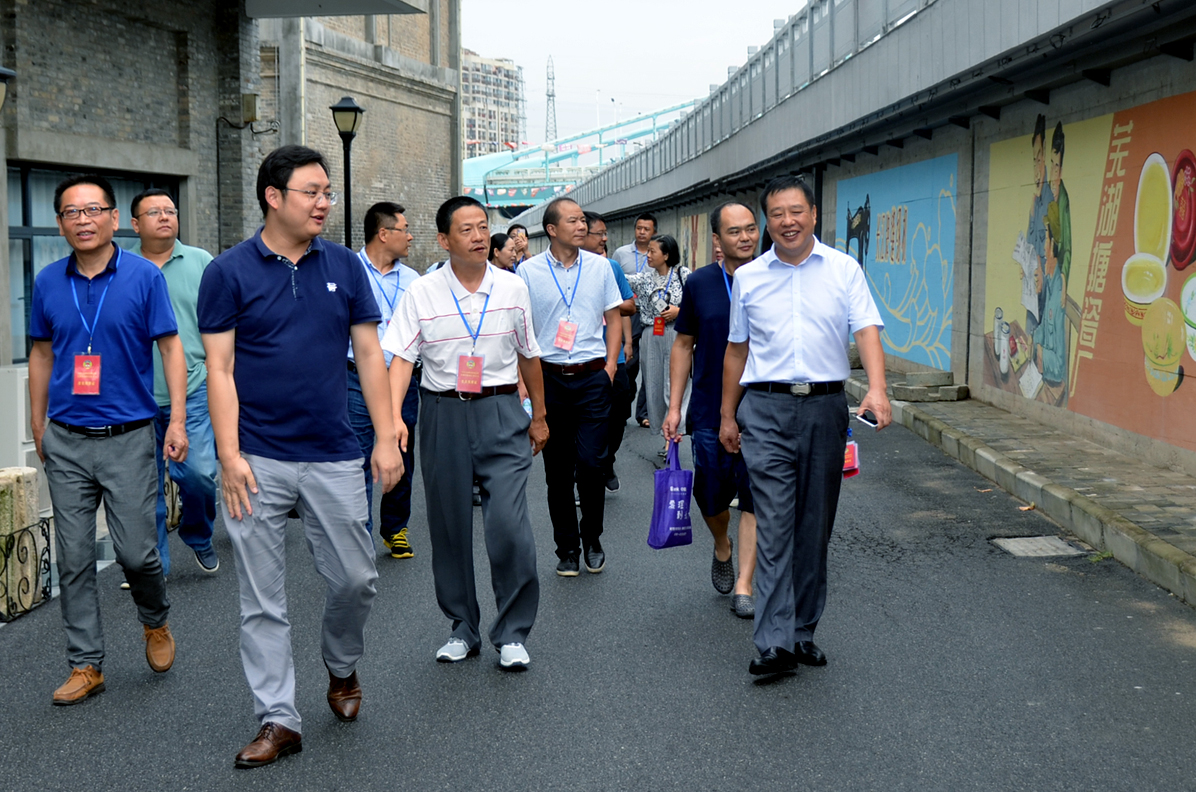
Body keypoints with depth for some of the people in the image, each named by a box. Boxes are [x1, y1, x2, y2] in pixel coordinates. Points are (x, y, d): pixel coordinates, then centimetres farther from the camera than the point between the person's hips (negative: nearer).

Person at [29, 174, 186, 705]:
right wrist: (38, 425, 15)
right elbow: (41, 354, 15)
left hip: (128, 437, -3)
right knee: (73, 558, 5)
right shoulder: (49, 282, 5)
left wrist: (178, 420, -10)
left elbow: (171, 348, -3)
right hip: (66, 441, 3)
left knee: (136, 552, -3)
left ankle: (156, 623, 28)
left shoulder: (145, 277, -4)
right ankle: (85, 665, 16)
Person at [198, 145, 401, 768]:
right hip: (256, 461, -2)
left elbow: (369, 354, 7)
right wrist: (230, 454, -12)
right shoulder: (229, 271, -2)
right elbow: (219, 368, -5)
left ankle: (341, 668, 35)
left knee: (355, 581, 7)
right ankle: (278, 718, 14)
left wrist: (387, 438, 0)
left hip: (332, 457, 2)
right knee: (263, 601, 3)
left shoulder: (345, 267, 6)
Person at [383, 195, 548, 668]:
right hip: (444, 413, 0)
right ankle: (463, 629, 25)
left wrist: (539, 416, 19)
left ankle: (512, 633, 6)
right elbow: (401, 359, -8)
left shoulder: (513, 289, 4)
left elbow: (529, 356, 14)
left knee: (509, 524, -10)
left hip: (501, 412, 0)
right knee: (449, 526, 8)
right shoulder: (421, 294, -2)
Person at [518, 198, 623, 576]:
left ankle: (592, 539, 15)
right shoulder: (529, 270, 0)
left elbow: (614, 318, 12)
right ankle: (567, 548, 18)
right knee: (557, 470, 6)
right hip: (548, 377, 0)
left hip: (592, 377, 0)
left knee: (591, 463, -7)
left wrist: (610, 365, 2)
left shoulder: (599, 266, 5)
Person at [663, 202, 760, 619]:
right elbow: (684, 345, 6)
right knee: (711, 495, 9)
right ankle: (722, 549, 40)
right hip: (710, 411, 1)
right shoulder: (699, 284, 0)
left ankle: (744, 585, 7)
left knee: (755, 498, 0)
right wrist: (674, 406, 1)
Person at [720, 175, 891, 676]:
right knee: (775, 525, -8)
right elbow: (736, 351, 16)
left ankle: (803, 632, 19)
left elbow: (867, 331, -6)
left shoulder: (844, 270, 4)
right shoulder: (748, 277, 8)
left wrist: (877, 390, -23)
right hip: (766, 409, 0)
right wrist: (727, 415, 16)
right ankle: (775, 641, -10)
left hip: (825, 408, 1)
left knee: (815, 526, 8)